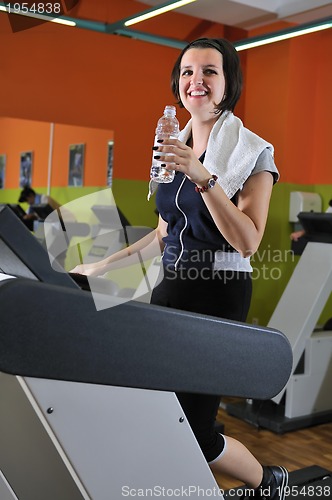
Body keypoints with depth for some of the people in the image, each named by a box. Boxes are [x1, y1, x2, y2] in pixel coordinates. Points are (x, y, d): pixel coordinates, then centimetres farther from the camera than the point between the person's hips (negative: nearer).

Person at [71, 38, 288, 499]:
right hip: (170, 288, 6)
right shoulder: (173, 147, 11)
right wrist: (104, 266, 16)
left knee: (192, 430, -3)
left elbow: (247, 242, -16)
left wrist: (203, 176, -25)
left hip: (218, 295, -6)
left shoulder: (252, 152, -6)